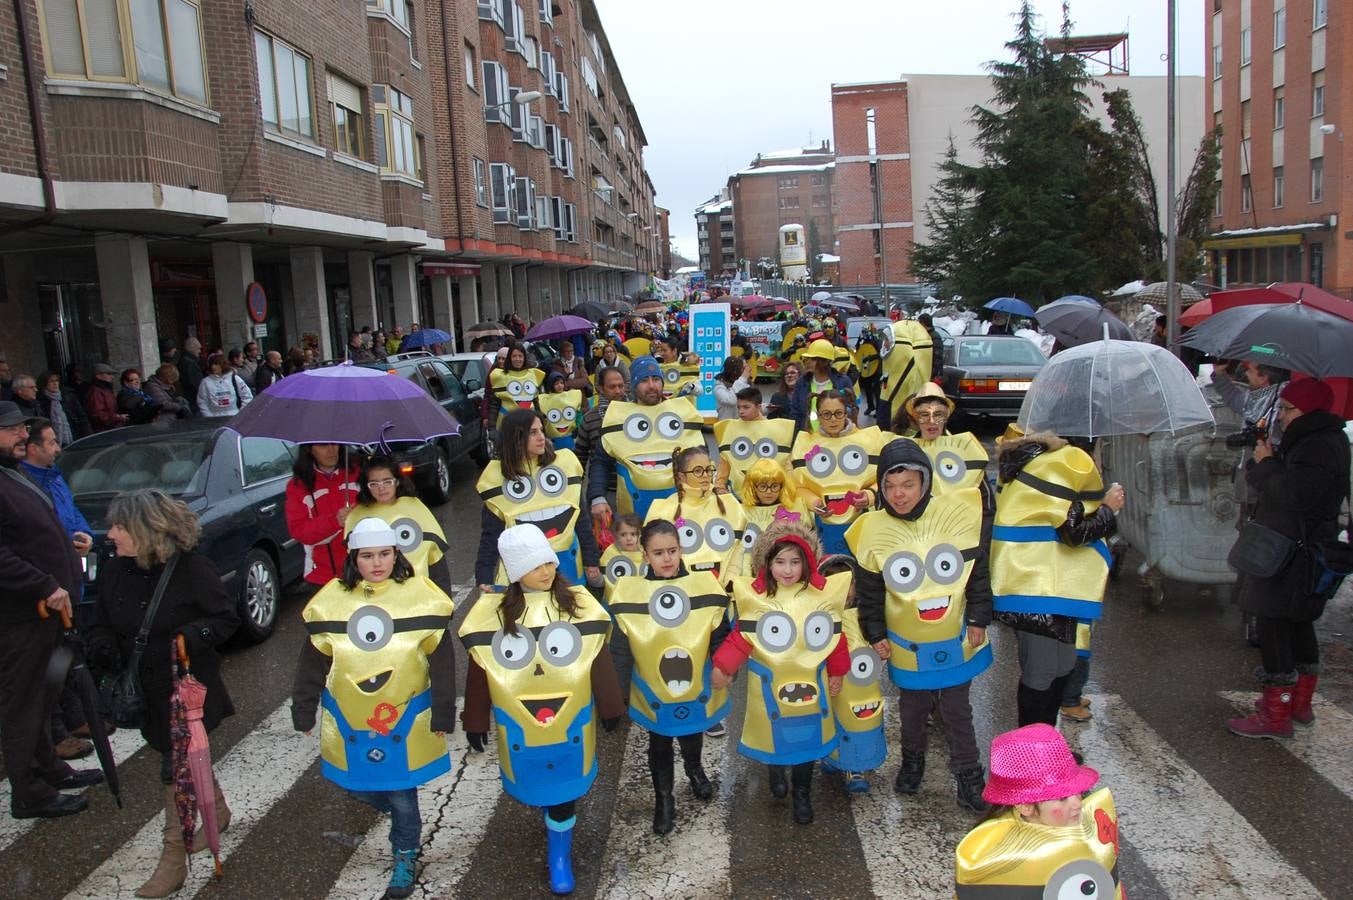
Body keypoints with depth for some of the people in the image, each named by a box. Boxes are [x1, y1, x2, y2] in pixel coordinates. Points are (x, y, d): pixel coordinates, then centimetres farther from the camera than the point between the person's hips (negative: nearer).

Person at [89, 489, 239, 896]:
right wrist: (104, 649, -14)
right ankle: (218, 811, 45)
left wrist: (189, 637, -28)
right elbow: (102, 627, 8)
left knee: (177, 768, -3)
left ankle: (173, 859, 9)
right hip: (146, 690, 6)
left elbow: (227, 618, -12)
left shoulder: (192, 568, -18)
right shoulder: (113, 571, -2)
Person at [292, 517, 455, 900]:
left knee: (402, 792, 7)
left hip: (404, 717, -3)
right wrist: (303, 712, 6)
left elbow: (441, 661, -8)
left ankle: (405, 856, 32)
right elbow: (313, 663, 3)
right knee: (358, 786, 16)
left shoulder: (420, 595, -13)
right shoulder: (332, 600, -6)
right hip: (348, 718, 3)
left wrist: (442, 714, -6)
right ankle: (397, 809, 48)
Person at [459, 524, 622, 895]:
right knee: (534, 786, 17)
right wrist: (475, 721, 2)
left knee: (564, 788, 10)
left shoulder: (578, 603, -10)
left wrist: (610, 707, 3)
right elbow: (477, 672, -4)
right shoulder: (493, 611, -12)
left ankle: (560, 854, 32)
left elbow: (599, 660, -3)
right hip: (519, 728, 0)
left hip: (570, 722, 0)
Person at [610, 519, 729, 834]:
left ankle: (695, 770, 59)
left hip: (697, 690, 1)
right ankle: (663, 799, 43)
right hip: (653, 694, -1)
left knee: (692, 737, 28)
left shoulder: (705, 586, -15)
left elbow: (720, 635, -7)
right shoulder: (628, 592, -15)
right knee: (659, 747, 20)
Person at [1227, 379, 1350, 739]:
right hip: (1301, 554, 11)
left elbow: (1294, 495, -28)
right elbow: (1286, 485, 16)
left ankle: (1276, 716, 0)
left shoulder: (1318, 447, -19)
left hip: (1291, 557, -11)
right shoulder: (1314, 441, 16)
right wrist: (1265, 461, -1)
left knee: (1274, 628, -6)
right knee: (1298, 626, 19)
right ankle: (1300, 704, 33)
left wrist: (1266, 464, -15)